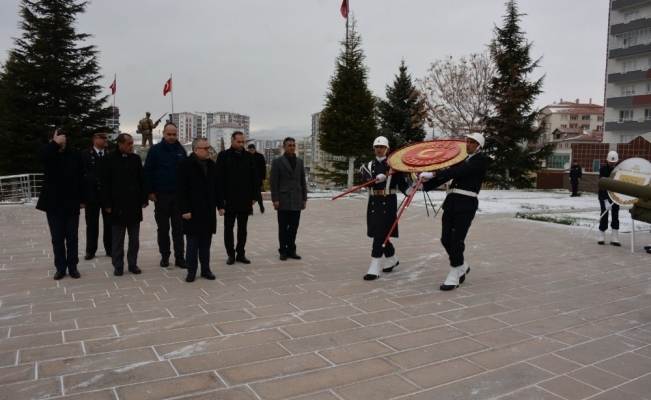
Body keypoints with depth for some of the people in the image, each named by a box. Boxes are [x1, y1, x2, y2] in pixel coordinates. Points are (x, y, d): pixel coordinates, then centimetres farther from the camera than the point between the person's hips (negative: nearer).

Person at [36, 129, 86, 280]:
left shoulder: (75, 154, -2)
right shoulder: (46, 152, 0)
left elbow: (82, 177, 0)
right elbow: (42, 158, -27)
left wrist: (83, 199, -1)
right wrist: (55, 144, -23)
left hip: (72, 202, 0)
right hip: (53, 202, 0)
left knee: (72, 237, 7)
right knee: (57, 238, 6)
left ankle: (73, 266, 17)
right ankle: (60, 267, 16)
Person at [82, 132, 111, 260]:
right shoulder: (85, 154, 2)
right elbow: (85, 173, -9)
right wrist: (99, 183, -18)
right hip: (92, 194, -2)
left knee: (109, 223, 5)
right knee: (92, 224, 4)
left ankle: (110, 249, 14)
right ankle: (90, 250, 12)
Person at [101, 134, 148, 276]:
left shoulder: (136, 159, 6)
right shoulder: (109, 160, -3)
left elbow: (141, 180, 7)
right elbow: (105, 184, -4)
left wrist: (144, 199, 2)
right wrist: (107, 204, -8)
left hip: (134, 204, 3)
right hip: (117, 205, -3)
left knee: (134, 238, 8)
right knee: (118, 238, 6)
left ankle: (133, 263, 18)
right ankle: (118, 265, 15)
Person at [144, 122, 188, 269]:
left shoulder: (181, 150, 6)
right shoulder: (155, 149, -2)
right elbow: (147, 171, -4)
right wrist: (150, 191, -9)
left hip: (178, 195, 2)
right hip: (161, 195, -2)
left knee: (178, 227, 3)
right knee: (163, 227, 7)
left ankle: (179, 257, 7)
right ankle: (164, 256, 17)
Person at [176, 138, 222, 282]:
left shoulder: (212, 165, 9)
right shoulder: (185, 166, -9)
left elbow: (216, 187, 13)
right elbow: (180, 190, -12)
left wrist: (220, 205, 9)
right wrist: (184, 210, -16)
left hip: (209, 211, 5)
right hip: (192, 212, -5)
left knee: (206, 243, 10)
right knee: (192, 243, 3)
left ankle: (205, 269, 19)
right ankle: (191, 271, 12)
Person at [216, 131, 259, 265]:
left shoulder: (249, 156, 8)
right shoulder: (223, 155, -1)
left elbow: (254, 178, 9)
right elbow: (219, 178, -5)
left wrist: (255, 196, 3)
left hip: (245, 199, 3)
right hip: (229, 199, -2)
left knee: (242, 228, 9)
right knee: (228, 228, 5)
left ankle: (241, 253, 17)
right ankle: (231, 254, 14)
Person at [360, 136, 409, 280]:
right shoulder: (368, 165, 10)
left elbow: (401, 183, -4)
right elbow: (364, 180, -8)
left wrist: (408, 190, -25)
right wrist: (376, 179, -29)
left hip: (388, 202, -4)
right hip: (374, 202, 5)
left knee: (380, 233, -9)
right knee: (379, 233, 12)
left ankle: (374, 268, -7)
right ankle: (392, 259, 35)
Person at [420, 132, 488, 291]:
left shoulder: (481, 161, -3)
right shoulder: (462, 159, 19)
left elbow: (459, 171, -18)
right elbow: (448, 174, 10)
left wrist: (433, 173, -26)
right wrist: (424, 185, -2)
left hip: (466, 203, -7)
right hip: (451, 201, 7)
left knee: (456, 239, -6)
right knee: (446, 239, 8)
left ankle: (454, 275, 6)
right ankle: (462, 266, 30)